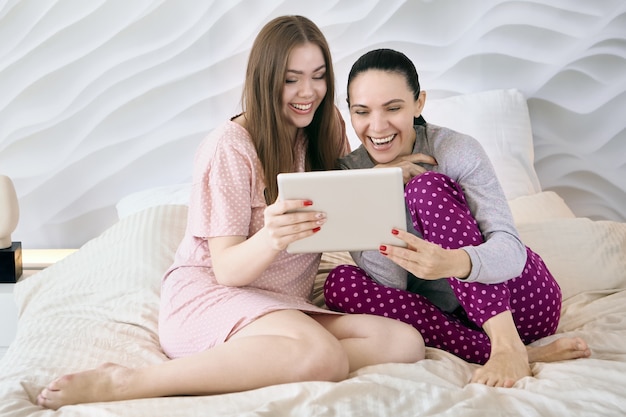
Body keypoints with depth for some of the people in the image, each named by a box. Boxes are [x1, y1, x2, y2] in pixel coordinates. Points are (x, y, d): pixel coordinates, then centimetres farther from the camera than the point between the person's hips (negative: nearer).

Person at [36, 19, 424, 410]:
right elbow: (227, 269, -13)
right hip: (208, 294, -6)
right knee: (323, 355, -37)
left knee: (406, 342, -21)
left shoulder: (327, 129, 8)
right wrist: (271, 238, -35)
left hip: (288, 307, 6)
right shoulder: (231, 147, -9)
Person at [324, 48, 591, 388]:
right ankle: (507, 353, -27)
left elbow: (510, 247, -26)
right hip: (448, 314, 4)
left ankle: (508, 344, -30)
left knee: (427, 188, -21)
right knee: (340, 282, -21)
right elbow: (389, 283, -11)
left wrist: (452, 262, -48)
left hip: (518, 301, -3)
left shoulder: (457, 150, -13)